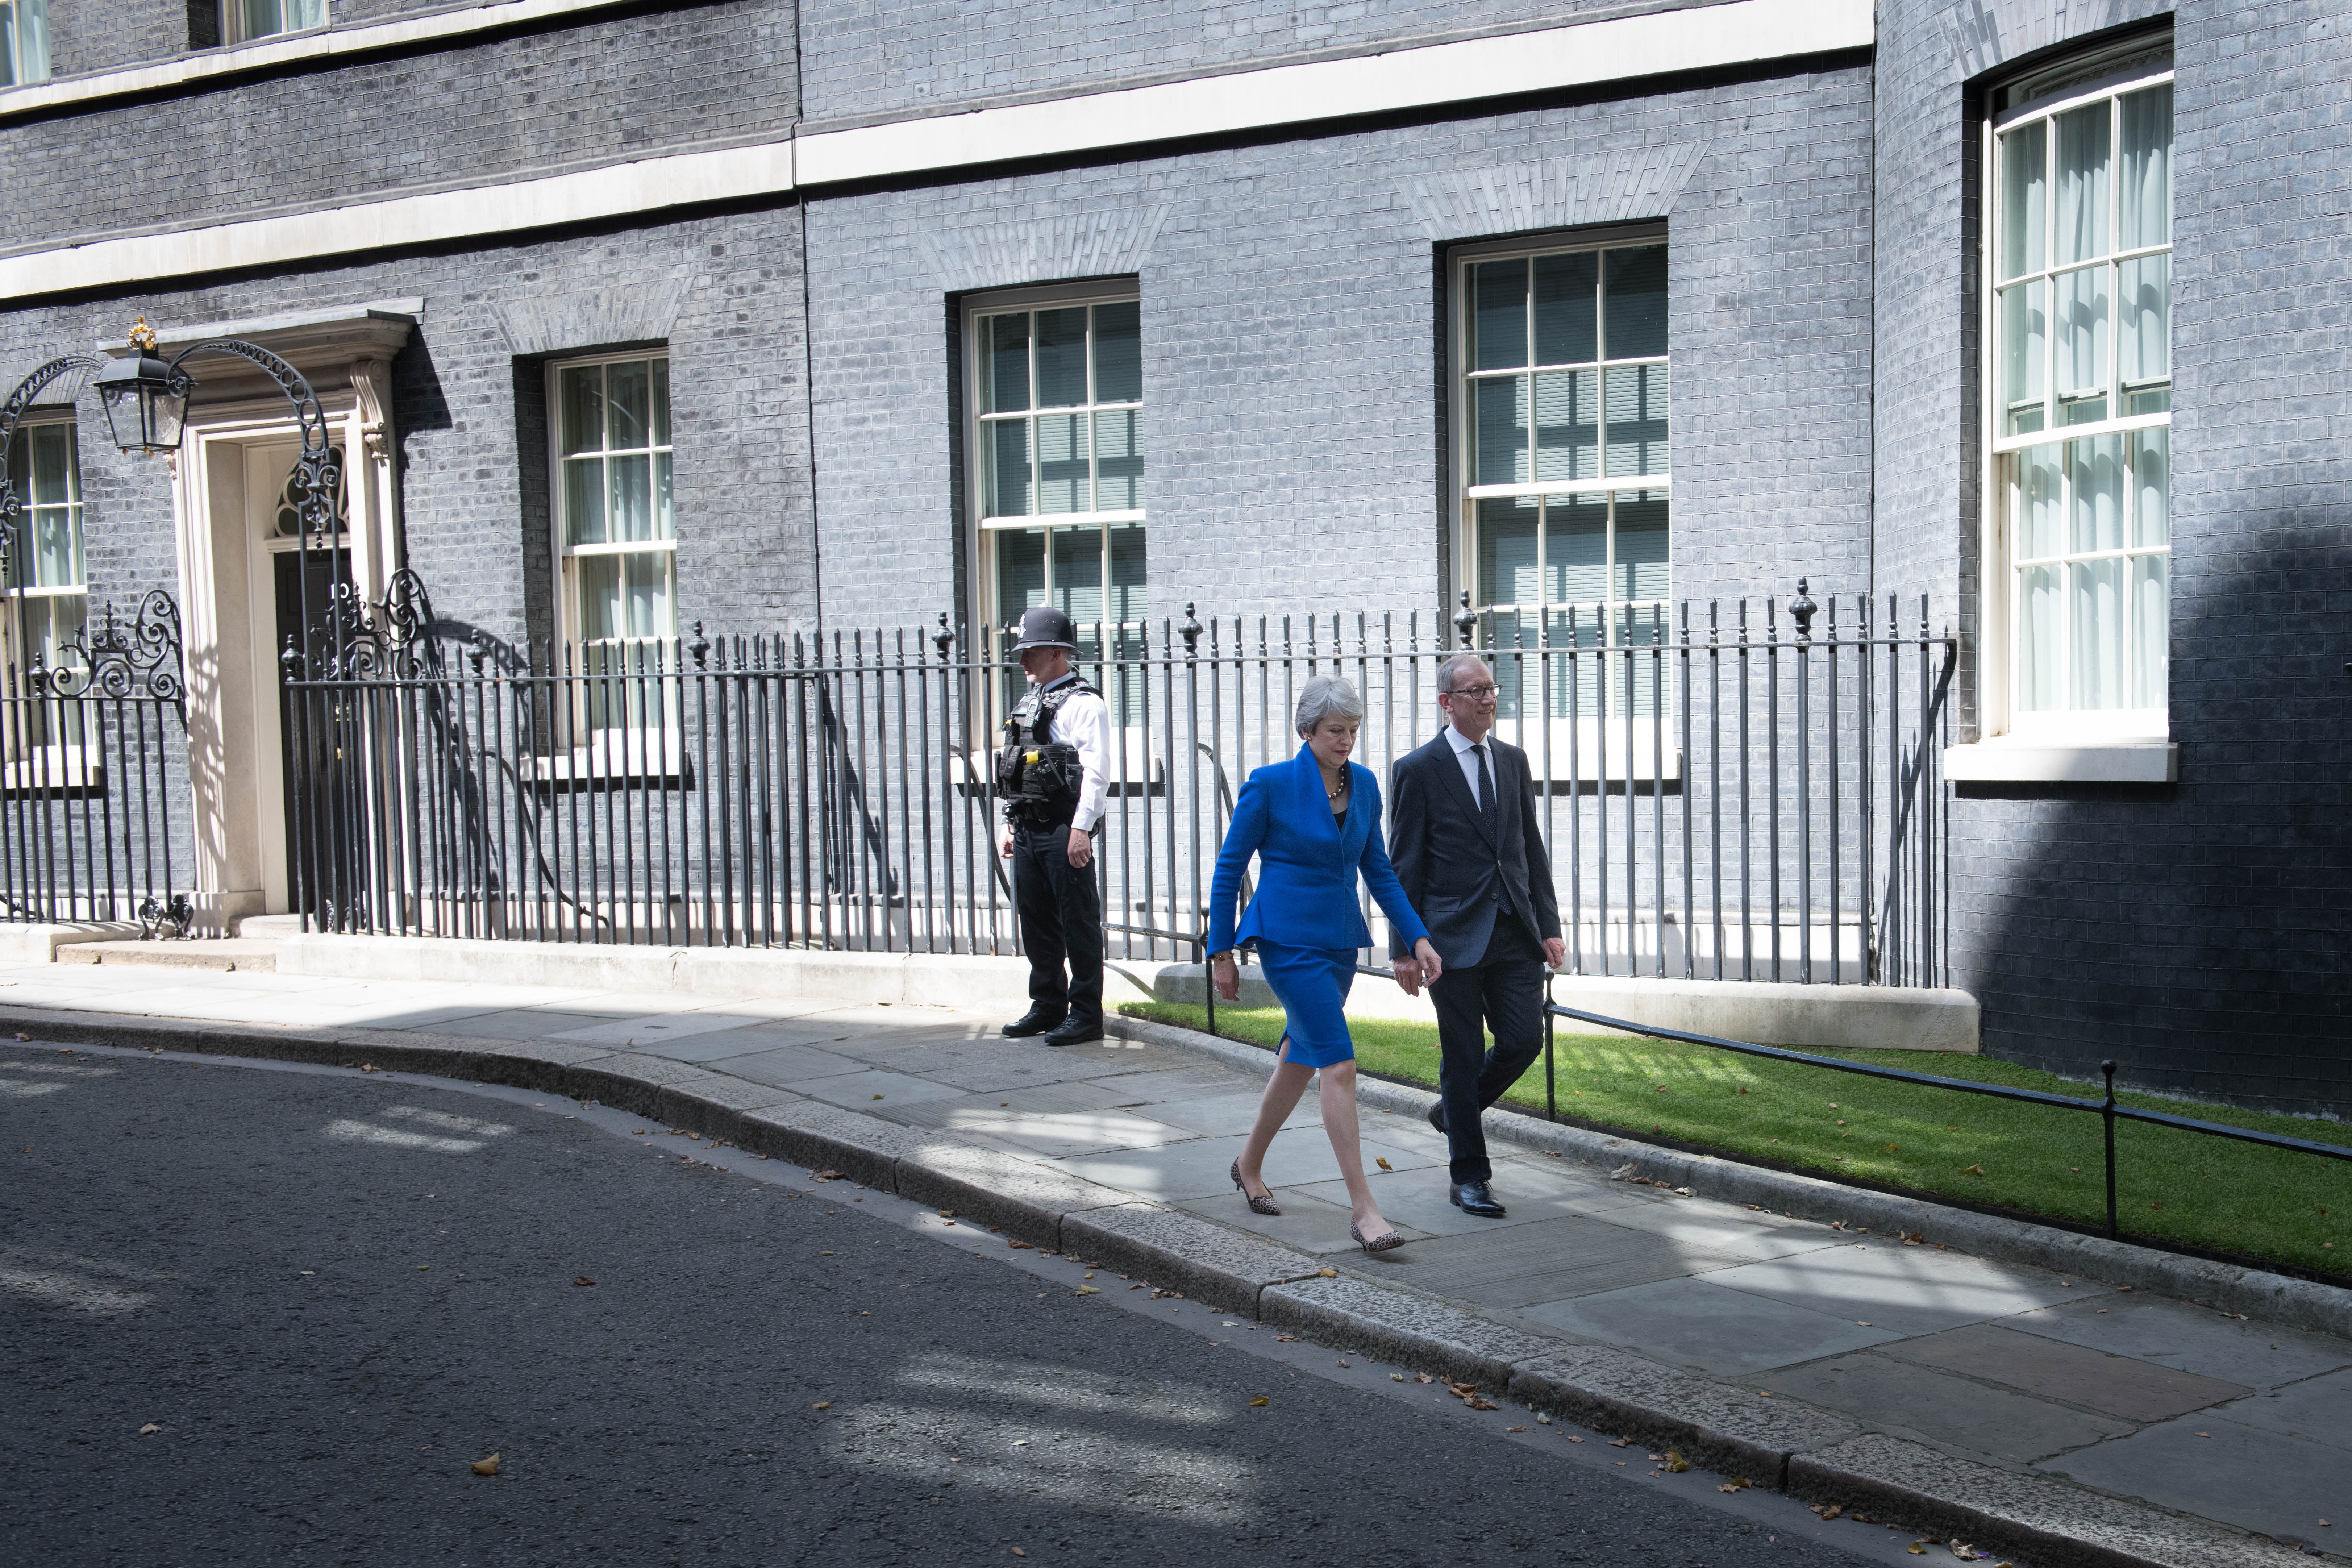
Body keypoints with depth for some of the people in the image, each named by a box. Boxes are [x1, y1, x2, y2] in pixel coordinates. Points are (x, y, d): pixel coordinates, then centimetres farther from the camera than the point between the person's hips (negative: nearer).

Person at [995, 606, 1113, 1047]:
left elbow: (1096, 770, -14)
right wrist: (1009, 821, 19)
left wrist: (1081, 828, -20)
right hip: (1027, 829, 9)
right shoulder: (1028, 703, 19)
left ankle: (1087, 1013, 5)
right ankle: (1048, 1006, 25)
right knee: (1035, 920, 13)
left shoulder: (1084, 703, -7)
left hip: (1064, 830, -8)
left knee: (1078, 922, -2)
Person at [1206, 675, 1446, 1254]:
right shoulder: (1270, 784, -11)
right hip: (1289, 940, -7)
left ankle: (1250, 1165, 39)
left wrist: (1417, 937, 5)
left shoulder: (1364, 784, 5)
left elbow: (1377, 869, 13)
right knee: (1339, 1064, -14)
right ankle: (1362, 1209, -12)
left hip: (1340, 941, 7)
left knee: (1300, 1057, 18)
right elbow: (1229, 868, -5)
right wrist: (1221, 952, -4)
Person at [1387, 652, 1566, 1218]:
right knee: (1462, 1058, 2)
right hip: (1455, 936, -5)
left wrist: (1549, 925, 7)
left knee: (1525, 1040, 0)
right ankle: (1468, 1176, 15)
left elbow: (1532, 847, 14)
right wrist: (1405, 948, -7)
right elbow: (1404, 867, -4)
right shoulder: (1417, 770, -5)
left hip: (1515, 933, 5)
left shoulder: (1513, 760, 11)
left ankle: (1452, 1110, 28)